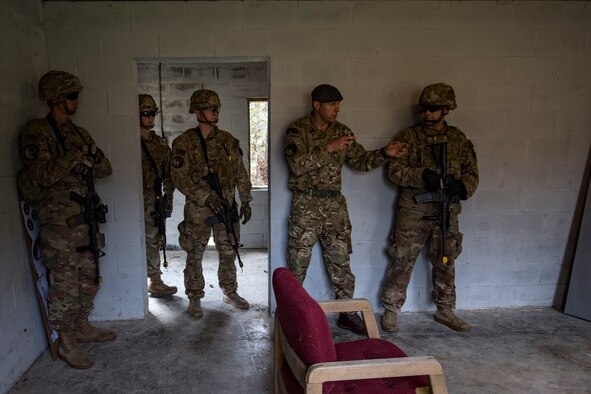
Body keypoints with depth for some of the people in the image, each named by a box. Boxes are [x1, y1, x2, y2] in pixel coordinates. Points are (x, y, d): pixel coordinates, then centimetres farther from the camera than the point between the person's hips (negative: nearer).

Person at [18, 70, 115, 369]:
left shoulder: (79, 133, 14)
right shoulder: (35, 132, -8)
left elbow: (105, 169, 11)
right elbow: (43, 174, -19)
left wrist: (91, 161, -9)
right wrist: (76, 157, -18)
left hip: (85, 219, 7)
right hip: (60, 222, -7)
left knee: (89, 278, 16)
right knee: (65, 284, 1)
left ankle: (82, 327, 33)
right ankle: (66, 343, 17)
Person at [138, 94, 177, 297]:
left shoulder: (160, 143, 12)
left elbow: (168, 173, 14)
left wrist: (168, 197, 7)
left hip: (154, 202, 5)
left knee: (153, 242, 13)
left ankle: (155, 282, 25)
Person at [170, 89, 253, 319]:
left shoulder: (228, 140, 5)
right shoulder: (184, 142, -7)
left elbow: (240, 173, 9)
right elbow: (180, 177, -14)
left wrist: (246, 202, 7)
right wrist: (206, 197, -22)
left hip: (226, 207, 4)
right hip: (198, 210, -4)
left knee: (228, 253, 13)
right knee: (194, 257, 7)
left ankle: (230, 292, 31)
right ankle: (194, 299, 23)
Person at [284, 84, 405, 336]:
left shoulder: (342, 132, 8)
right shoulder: (297, 130, -6)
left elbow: (360, 161, 11)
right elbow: (297, 165, -20)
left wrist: (384, 153, -5)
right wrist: (329, 148, -23)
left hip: (335, 205, 4)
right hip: (306, 206, -4)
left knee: (341, 263, 9)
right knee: (297, 266, 6)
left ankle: (347, 314, 23)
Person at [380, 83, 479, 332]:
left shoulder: (459, 139, 8)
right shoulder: (409, 137, -1)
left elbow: (472, 171, 8)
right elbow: (394, 170, -8)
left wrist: (462, 186, -14)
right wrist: (422, 175, -24)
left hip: (447, 213, 4)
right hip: (414, 212, -3)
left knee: (446, 264, 14)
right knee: (402, 263, 1)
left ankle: (445, 311, 31)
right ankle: (390, 311, 15)